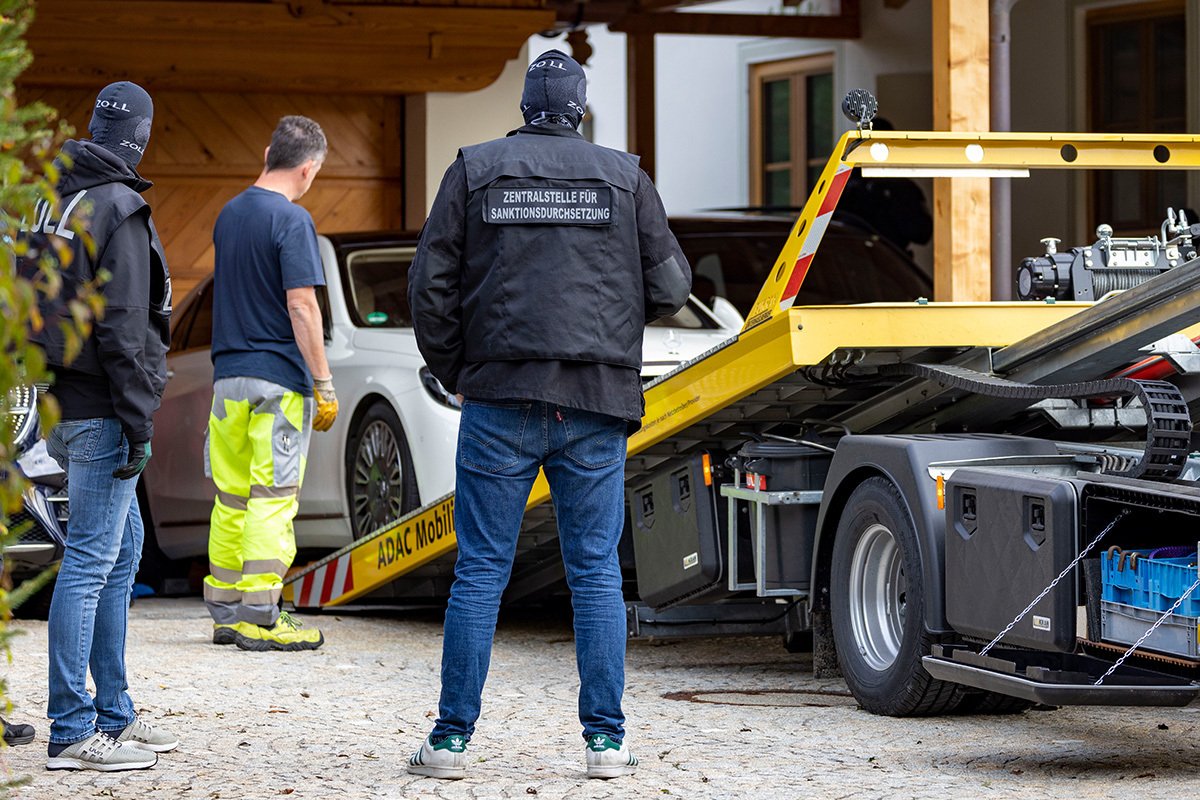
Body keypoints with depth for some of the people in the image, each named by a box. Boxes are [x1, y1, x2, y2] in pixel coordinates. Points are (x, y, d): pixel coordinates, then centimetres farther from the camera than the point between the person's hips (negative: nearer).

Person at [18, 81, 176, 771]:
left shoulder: (52, 201, 12)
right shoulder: (119, 212, -14)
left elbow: (32, 302, 16)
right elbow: (123, 331, -19)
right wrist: (139, 428, -16)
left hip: (61, 405, 9)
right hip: (99, 412, -9)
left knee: (123, 550, 17)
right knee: (90, 563, -7)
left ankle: (114, 716, 22)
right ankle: (72, 733, -6)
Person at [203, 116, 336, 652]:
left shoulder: (229, 214, 11)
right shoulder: (291, 220, -12)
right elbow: (302, 307, -16)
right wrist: (324, 385, -13)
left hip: (227, 376, 7)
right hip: (278, 377, -7)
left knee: (231, 499, 11)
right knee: (272, 498, -5)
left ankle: (225, 613, 15)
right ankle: (259, 618, -7)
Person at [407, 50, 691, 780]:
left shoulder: (475, 171, 5)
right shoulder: (625, 178, 6)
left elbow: (431, 286, 2)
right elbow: (670, 287, 7)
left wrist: (455, 372, 14)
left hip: (501, 398, 0)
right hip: (598, 402, 0)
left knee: (482, 570, 2)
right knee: (597, 572, 5)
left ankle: (452, 739, 2)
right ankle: (606, 740, 4)